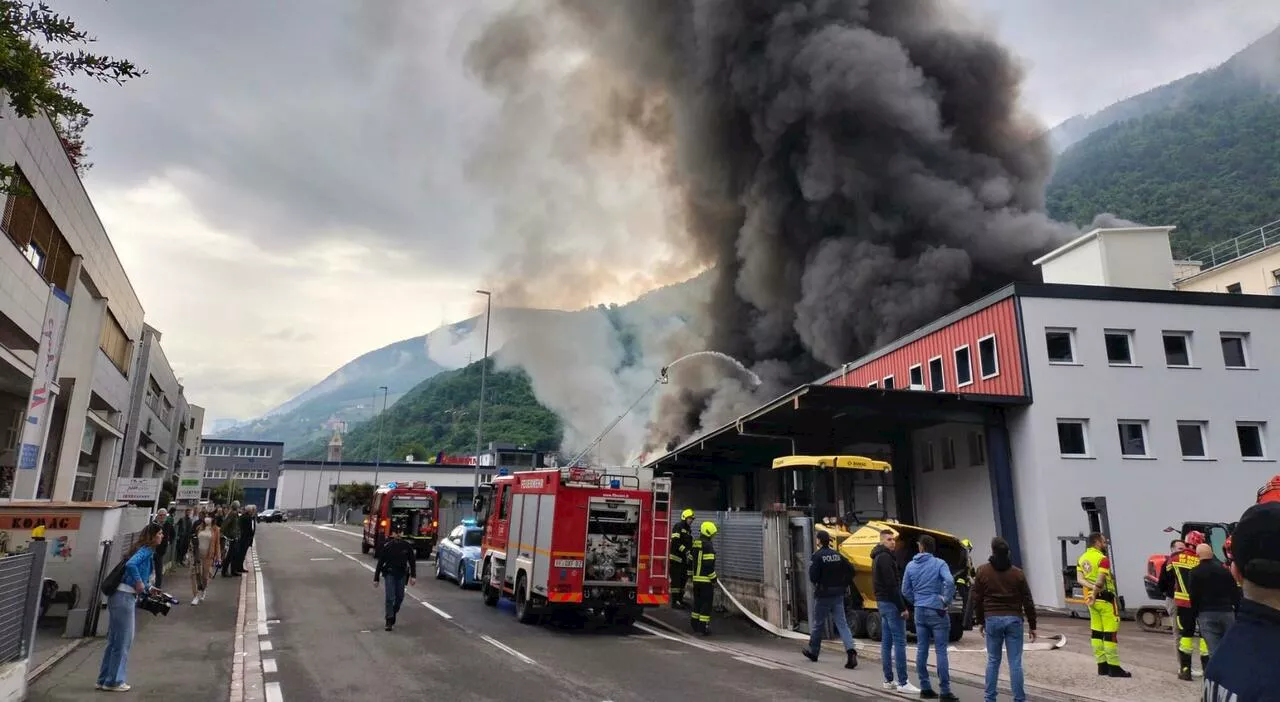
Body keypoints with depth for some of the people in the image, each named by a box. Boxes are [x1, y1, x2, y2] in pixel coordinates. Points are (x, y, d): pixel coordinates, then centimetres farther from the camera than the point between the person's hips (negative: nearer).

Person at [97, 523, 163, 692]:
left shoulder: (146, 551, 16)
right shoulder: (146, 550, -12)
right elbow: (130, 564, -30)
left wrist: (148, 588, 17)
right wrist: (139, 583, -20)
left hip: (121, 597, 10)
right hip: (124, 597, -10)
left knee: (115, 640, 17)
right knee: (123, 641, 2)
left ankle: (105, 679, 27)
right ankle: (114, 681, 11)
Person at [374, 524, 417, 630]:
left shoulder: (407, 546, -2)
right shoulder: (387, 546, -7)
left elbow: (412, 562, 2)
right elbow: (380, 563, -2)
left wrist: (413, 576, -5)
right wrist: (376, 579, -2)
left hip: (401, 575, 2)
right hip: (389, 574, -2)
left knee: (400, 597, 9)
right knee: (390, 598, -8)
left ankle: (393, 615, 32)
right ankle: (389, 621, -3)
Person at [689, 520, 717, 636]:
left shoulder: (695, 544, 11)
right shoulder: (708, 545, -16)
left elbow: (690, 561, 17)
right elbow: (709, 564, -21)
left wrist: (691, 575, 24)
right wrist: (713, 579, -14)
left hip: (696, 579, 8)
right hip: (706, 580, -8)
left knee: (697, 602, 17)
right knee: (706, 603, -1)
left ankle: (695, 625, 21)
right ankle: (704, 627, -3)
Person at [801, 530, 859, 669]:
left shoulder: (817, 556, -13)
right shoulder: (837, 555, 5)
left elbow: (813, 577, -17)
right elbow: (851, 570, 2)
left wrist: (817, 584, 5)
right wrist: (843, 584, 9)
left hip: (823, 595, -5)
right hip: (838, 594, 5)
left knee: (817, 624, 11)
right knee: (842, 624, 3)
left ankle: (813, 652, 26)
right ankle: (850, 650, -16)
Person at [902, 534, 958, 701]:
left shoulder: (911, 565, 6)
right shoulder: (939, 564, -7)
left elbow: (905, 590, 7)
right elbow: (949, 582, -24)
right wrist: (946, 601, -12)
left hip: (920, 612, 4)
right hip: (937, 612, -4)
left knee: (921, 650, 9)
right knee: (941, 651, -1)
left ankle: (925, 688, 14)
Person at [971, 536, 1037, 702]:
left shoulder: (983, 571, 1)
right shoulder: (1018, 573, 0)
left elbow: (976, 598, 3)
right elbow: (1028, 602, 2)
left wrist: (980, 621, 14)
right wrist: (1032, 625, 10)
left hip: (992, 619, 0)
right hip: (1014, 620, 0)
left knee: (993, 660, 11)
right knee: (1015, 662, 2)